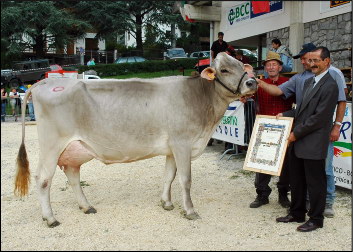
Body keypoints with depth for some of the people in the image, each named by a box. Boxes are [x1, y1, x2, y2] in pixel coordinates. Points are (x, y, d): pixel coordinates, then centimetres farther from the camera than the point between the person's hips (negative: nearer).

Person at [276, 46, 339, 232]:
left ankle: (316, 219, 20)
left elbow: (319, 117, -19)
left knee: (315, 183, 5)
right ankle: (297, 213, 32)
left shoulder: (330, 86, -14)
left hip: (314, 145, -9)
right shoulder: (309, 82, 14)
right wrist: (285, 115, 5)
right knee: (296, 181, 17)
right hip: (298, 142, 9)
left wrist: (296, 133, -15)